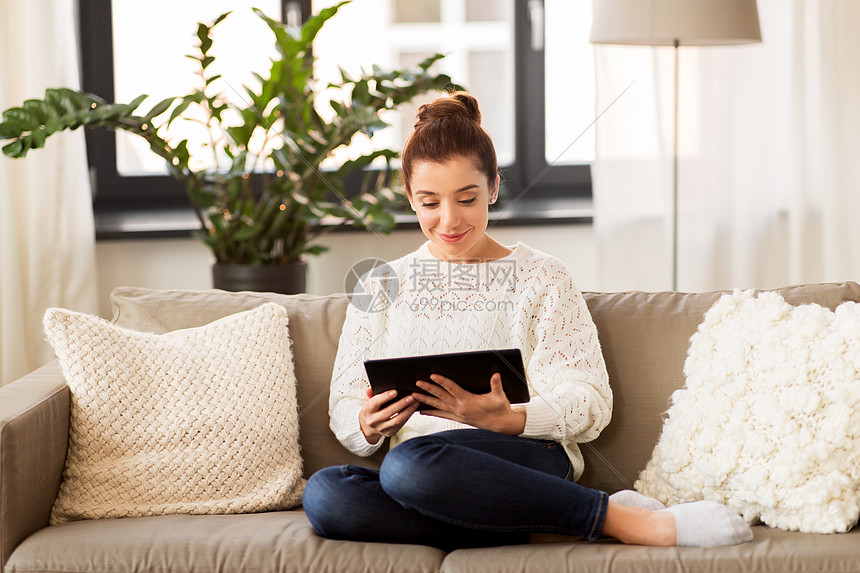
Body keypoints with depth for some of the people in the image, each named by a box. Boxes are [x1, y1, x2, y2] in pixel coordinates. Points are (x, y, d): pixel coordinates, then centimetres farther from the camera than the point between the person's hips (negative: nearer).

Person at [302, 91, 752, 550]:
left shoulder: (541, 278, 12)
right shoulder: (381, 285, 20)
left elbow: (591, 403, 2)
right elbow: (344, 408, 14)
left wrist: (507, 419, -18)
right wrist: (369, 426, -11)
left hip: (528, 459, -4)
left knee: (409, 466, -38)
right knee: (323, 493, -33)